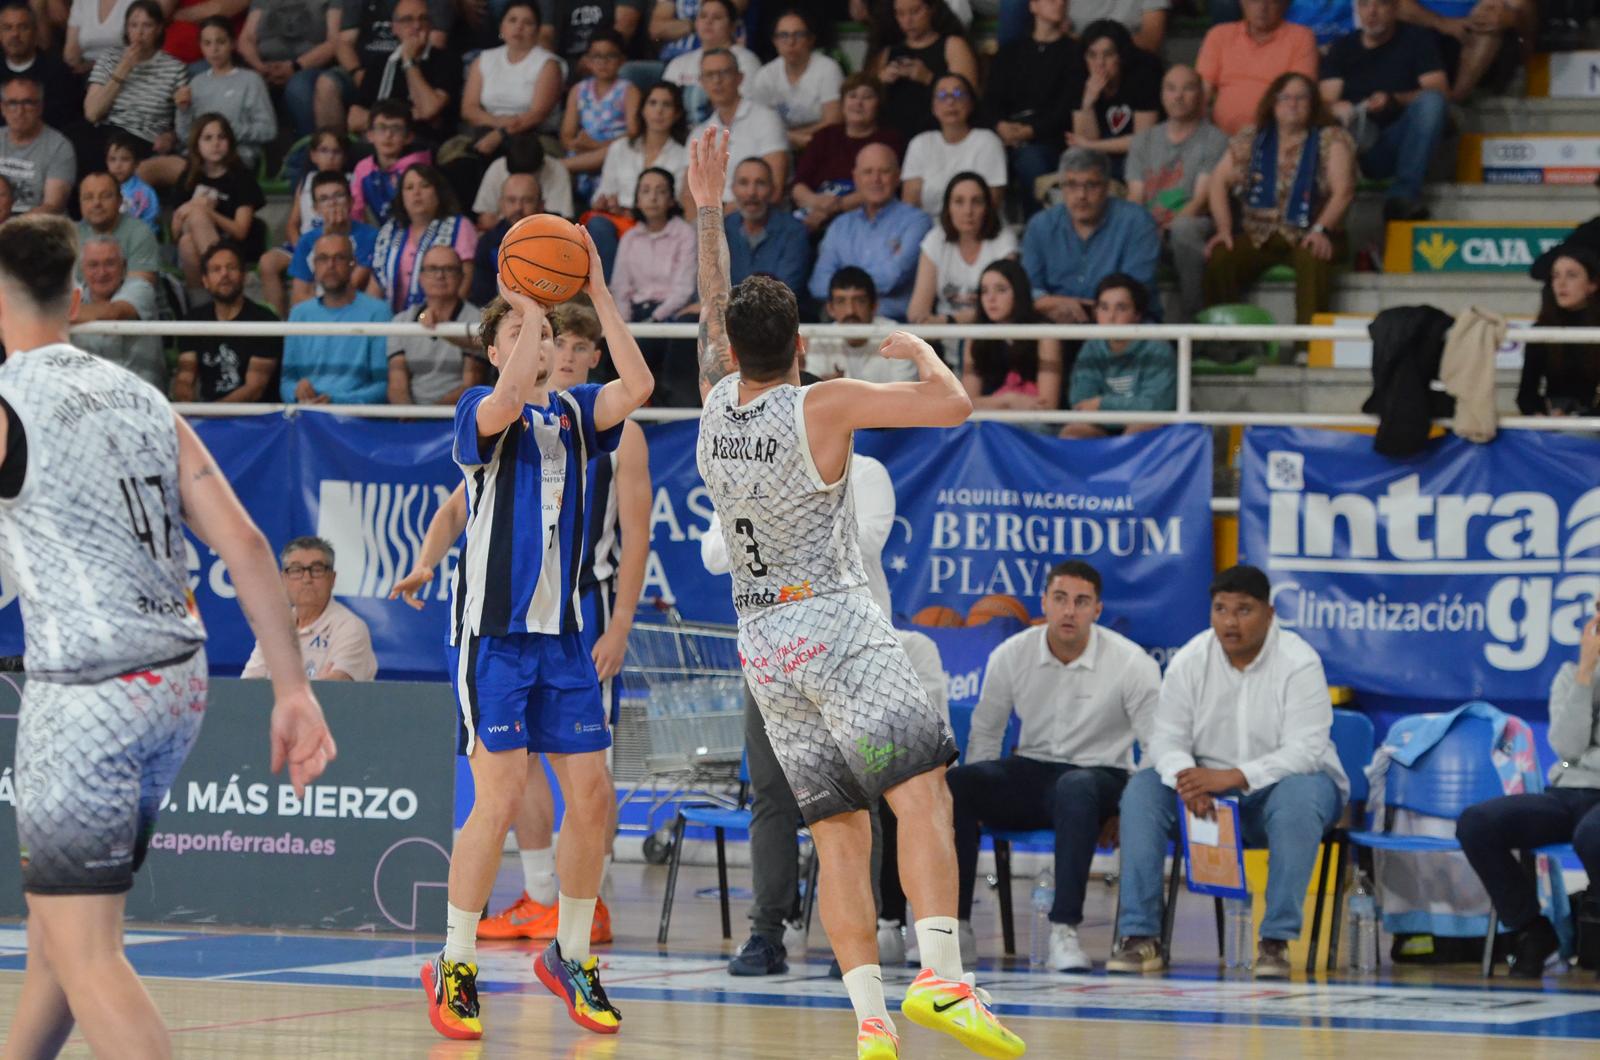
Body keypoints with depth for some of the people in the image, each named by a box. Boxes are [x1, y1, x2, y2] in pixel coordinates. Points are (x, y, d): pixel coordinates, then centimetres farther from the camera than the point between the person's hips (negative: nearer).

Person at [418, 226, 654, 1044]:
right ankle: (455, 969, 0)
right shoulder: (480, 411, -2)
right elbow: (505, 400, -27)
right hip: (492, 631, -5)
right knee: (499, 800, -11)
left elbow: (637, 386, -8)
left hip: (561, 632, 5)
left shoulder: (573, 412, 12)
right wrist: (529, 304, -22)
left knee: (592, 798, 3)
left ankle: (570, 957, 19)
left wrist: (596, 292, -13)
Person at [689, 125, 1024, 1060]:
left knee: (839, 832, 4)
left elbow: (713, 316, 24)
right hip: (837, 626, -6)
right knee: (922, 793, -14)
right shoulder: (824, 406, -9)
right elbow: (953, 405, -10)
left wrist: (709, 210, 30)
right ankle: (941, 976, -32)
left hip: (763, 644, 6)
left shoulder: (718, 402, 6)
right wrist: (921, 348, 10)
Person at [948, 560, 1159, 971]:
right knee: (952, 783, -25)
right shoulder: (1010, 656, 0)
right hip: (1030, 772, 4)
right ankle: (955, 925, -20)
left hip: (1100, 778, -4)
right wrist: (977, 800, 2)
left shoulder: (1131, 663, -10)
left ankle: (1064, 930, -43)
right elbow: (984, 733, 12)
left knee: (1075, 788, -41)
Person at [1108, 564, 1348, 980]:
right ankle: (1139, 936, -23)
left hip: (1274, 787, -4)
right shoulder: (1189, 661, -4)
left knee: (1297, 797, -38)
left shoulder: (1299, 663, -16)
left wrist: (1233, 777, -36)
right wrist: (1186, 778, -30)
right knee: (1141, 791, -21)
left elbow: (1304, 751, -24)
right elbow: (1166, 738, -6)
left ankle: (1276, 940, -35)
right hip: (1209, 784, 4)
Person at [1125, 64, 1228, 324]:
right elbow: (1135, 198, 13)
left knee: (1185, 228, -41)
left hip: (1195, 227, -3)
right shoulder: (1143, 141, 23)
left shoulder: (1214, 140, 7)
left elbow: (1202, 200, -4)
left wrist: (1168, 226, -21)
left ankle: (1190, 319, -35)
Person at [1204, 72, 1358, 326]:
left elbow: (1343, 191, -9)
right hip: (1257, 237, 3)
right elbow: (1220, 181, 7)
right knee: (1218, 259, -26)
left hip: (1306, 237, -3)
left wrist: (1321, 230, -25)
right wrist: (1224, 229, -9)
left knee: (1312, 259, -37)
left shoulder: (1331, 140, 2)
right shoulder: (1252, 138, 11)